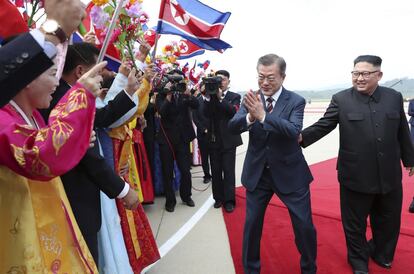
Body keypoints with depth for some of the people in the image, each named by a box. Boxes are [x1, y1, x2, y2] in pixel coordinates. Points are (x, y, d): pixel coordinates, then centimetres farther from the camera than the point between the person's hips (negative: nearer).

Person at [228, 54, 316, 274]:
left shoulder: (296, 101, -9)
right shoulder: (251, 99, -2)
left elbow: (294, 131, -26)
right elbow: (232, 127, -14)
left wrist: (263, 116, -37)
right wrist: (250, 117, -35)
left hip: (290, 173, -1)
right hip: (257, 173, 2)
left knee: (304, 226, 9)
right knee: (251, 225, 12)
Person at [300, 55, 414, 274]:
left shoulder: (394, 97, 3)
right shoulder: (341, 99, -7)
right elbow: (323, 125, -11)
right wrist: (302, 137, -29)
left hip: (389, 175, 4)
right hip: (356, 176, -3)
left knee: (388, 221, 22)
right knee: (355, 224, 12)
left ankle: (380, 253, 50)